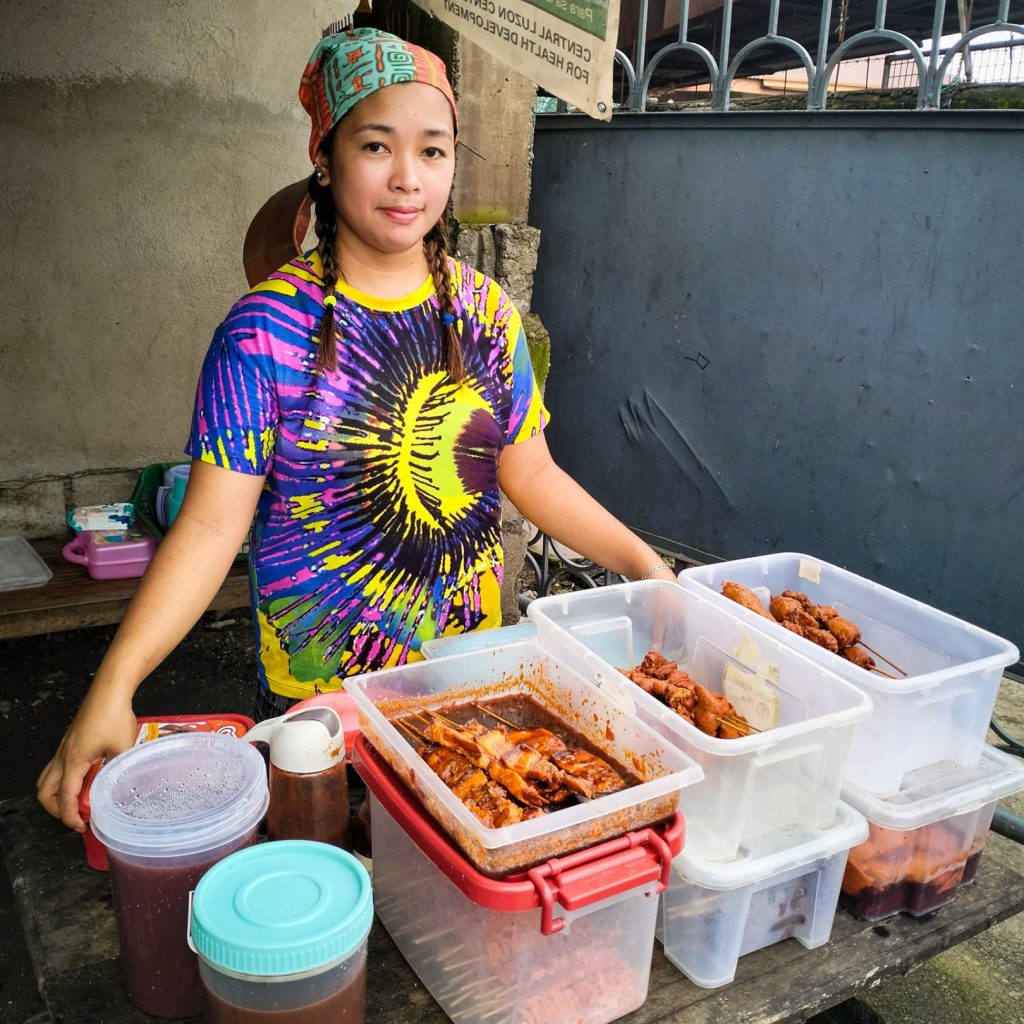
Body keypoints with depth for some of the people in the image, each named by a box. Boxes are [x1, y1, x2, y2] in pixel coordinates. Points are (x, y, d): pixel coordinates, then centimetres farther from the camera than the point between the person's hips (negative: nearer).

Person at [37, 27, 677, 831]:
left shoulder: (486, 312, 0)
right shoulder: (267, 329, -14)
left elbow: (532, 474, 5)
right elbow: (211, 524, -16)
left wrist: (649, 568, 0)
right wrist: (114, 687, -25)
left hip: (472, 663, 4)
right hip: (319, 686, -3)